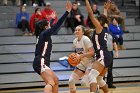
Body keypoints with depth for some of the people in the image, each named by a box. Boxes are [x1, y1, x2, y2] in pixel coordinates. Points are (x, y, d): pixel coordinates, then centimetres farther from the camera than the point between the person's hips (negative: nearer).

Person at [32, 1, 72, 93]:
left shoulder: (43, 34, 18)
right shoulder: (45, 33, -6)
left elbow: (52, 27, 41)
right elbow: (57, 25, -16)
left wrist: (52, 19, 58)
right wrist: (67, 11, -16)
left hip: (41, 63, 11)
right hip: (41, 62, -11)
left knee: (55, 80, 19)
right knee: (50, 83, -26)